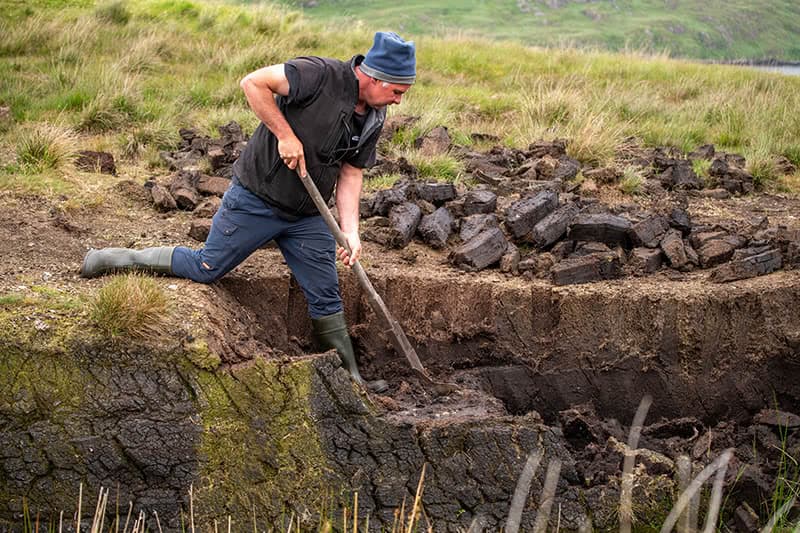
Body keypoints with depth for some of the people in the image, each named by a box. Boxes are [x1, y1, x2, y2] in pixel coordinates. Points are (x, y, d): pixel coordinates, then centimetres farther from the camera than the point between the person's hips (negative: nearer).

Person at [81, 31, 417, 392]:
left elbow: (350, 173, 4)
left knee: (326, 296, 7)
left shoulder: (374, 119, 1)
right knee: (206, 269, 2)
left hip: (307, 215, 6)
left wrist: (350, 232, -8)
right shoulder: (321, 75, -22)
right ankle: (110, 259, 20)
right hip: (256, 199, -6)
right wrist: (285, 134, -25)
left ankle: (350, 378, 18)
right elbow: (253, 83, -24)